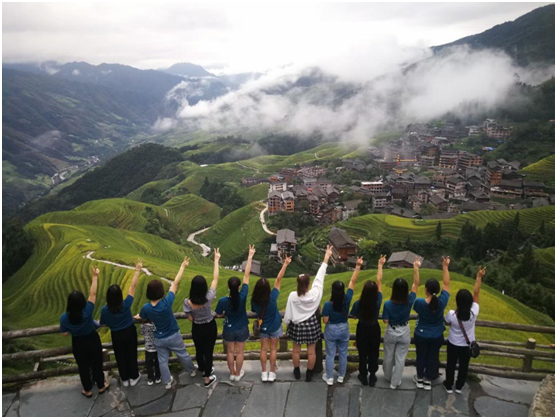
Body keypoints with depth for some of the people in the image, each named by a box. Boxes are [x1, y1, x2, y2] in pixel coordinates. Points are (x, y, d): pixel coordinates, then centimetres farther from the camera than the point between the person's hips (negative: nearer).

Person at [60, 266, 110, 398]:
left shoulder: (64, 317, -23)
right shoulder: (87, 311, -30)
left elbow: (65, 333, -10)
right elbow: (93, 294, -24)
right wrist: (95, 276, -20)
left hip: (78, 344, 1)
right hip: (93, 340, -1)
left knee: (83, 367, 21)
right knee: (97, 364, 20)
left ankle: (87, 390, 38)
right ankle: (101, 386, 38)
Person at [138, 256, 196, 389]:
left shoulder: (146, 308, -22)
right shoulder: (166, 302, -32)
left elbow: (142, 319, 1)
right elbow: (175, 284, -25)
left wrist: (136, 317, 26)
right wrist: (182, 267, -17)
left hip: (159, 339, 1)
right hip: (174, 336, -1)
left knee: (162, 361, 20)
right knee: (183, 354, 23)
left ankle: (167, 382, 35)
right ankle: (192, 370, 46)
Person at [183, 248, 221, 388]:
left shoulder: (187, 302, -28)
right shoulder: (208, 298, -30)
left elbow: (190, 319, -12)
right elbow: (215, 279, -22)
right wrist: (216, 260, -15)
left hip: (197, 328, 1)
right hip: (210, 327, -1)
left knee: (199, 350, 26)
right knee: (208, 351, 16)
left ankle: (204, 370, 50)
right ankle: (208, 378, 30)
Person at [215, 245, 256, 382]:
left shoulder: (223, 301, -28)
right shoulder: (243, 296, -28)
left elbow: (218, 315, -10)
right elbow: (246, 275, -27)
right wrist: (250, 256, -23)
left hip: (229, 329, 0)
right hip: (242, 329, 0)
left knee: (230, 351, 21)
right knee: (239, 352, 18)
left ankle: (232, 374, 37)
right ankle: (238, 374, 34)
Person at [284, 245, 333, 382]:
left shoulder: (292, 296, -22)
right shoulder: (315, 294, -22)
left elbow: (288, 314, -13)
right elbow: (320, 276, -19)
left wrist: (286, 323, 9)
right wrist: (327, 256, -14)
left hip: (297, 325, 0)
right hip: (311, 325, 0)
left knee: (296, 350, 19)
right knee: (311, 351, 16)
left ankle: (297, 372, 35)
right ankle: (309, 374, 29)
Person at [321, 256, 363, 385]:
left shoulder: (328, 304, -24)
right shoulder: (347, 299, -18)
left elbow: (325, 321, -17)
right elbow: (352, 282, -16)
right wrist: (358, 266, -16)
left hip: (331, 330, -2)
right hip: (344, 329, 2)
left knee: (330, 355, 12)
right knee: (343, 354, 18)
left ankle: (329, 378, 24)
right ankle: (341, 377, 32)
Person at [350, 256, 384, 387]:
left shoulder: (358, 303, -29)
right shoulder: (378, 301, -25)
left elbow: (355, 316, -9)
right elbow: (379, 281, -19)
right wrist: (380, 265, -12)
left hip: (362, 329, -1)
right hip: (374, 329, 1)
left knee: (363, 353, 18)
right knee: (373, 353, 20)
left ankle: (363, 376, 33)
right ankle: (372, 377, 31)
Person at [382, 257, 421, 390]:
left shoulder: (388, 304, -24)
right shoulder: (409, 301, -21)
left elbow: (385, 321, -14)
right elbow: (416, 284, -14)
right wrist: (416, 267, -14)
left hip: (391, 332, 0)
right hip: (404, 332, 1)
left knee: (388, 356, 21)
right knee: (400, 358, 14)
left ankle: (388, 377, 41)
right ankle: (395, 382, 26)